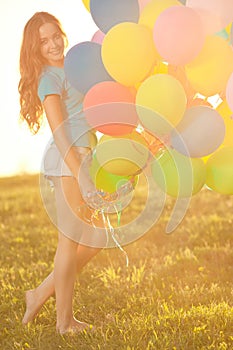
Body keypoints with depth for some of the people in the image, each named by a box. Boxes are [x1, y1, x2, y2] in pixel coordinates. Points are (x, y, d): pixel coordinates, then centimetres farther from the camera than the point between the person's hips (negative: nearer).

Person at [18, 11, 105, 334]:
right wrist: (82, 177, -22)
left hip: (81, 159, 9)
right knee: (70, 242, -1)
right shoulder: (49, 78, -10)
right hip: (67, 162, -9)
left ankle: (42, 294, 21)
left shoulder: (69, 68, 17)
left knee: (95, 241, 14)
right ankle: (65, 321, 11)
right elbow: (60, 134, -18)